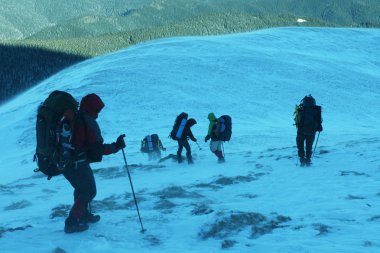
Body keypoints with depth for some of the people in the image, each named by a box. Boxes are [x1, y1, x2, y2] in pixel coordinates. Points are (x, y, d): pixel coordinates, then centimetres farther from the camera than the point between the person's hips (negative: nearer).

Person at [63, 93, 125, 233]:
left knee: (81, 187, 27)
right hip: (77, 163, -8)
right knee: (89, 191, 6)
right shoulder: (89, 123, -16)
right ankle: (72, 223, 5)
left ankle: (83, 214, 40)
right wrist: (116, 146, -7)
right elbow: (97, 148, -16)